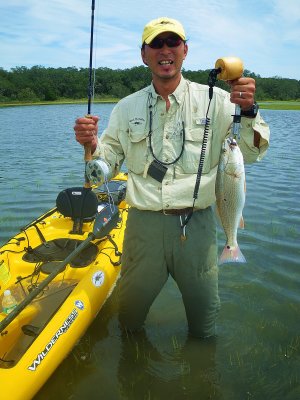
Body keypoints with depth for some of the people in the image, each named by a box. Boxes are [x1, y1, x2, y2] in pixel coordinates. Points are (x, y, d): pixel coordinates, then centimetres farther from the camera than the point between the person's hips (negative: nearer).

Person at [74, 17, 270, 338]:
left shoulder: (215, 100, 1)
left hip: (196, 226, -1)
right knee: (129, 317, 19)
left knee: (204, 325, 16)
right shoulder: (126, 108, 7)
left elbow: (251, 154, -4)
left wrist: (249, 111, -22)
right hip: (143, 225, 2)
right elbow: (109, 164, 8)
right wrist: (91, 145, -12)